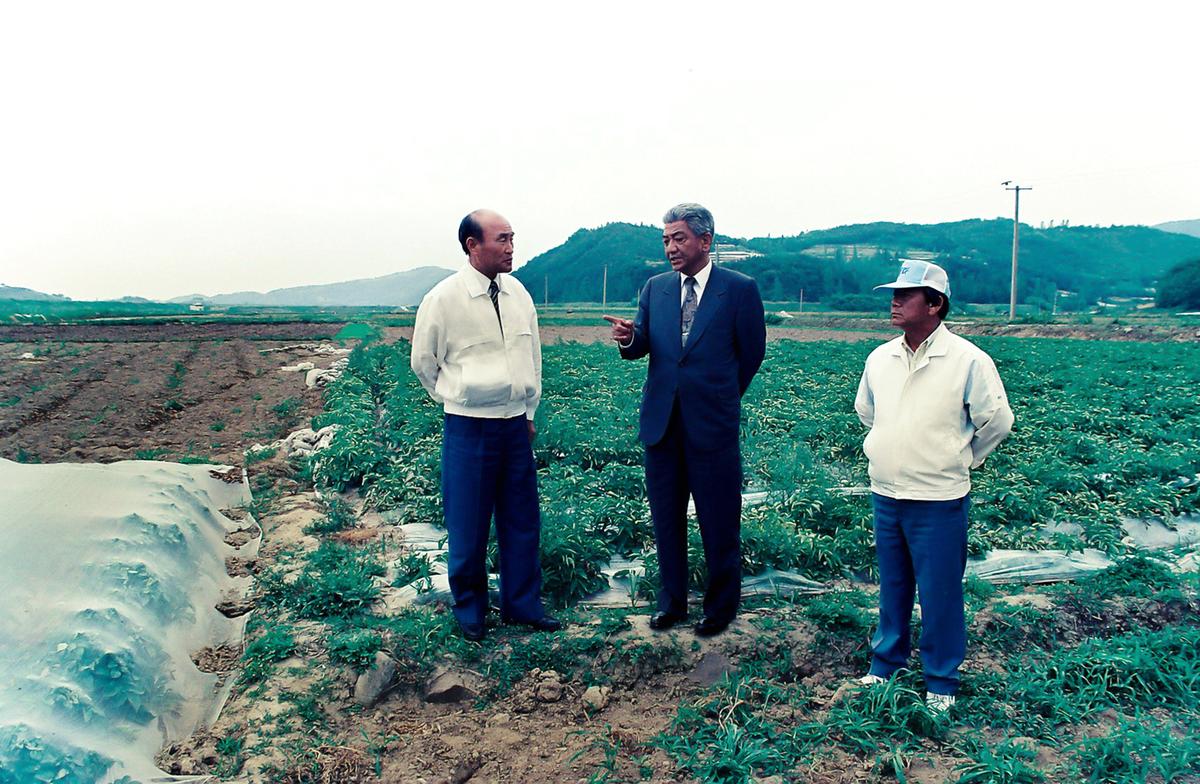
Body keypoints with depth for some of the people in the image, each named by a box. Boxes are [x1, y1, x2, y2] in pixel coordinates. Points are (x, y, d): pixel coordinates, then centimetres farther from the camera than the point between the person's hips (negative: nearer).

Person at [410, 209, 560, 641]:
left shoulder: (519, 294, 4)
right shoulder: (443, 298, -10)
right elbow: (423, 362, 3)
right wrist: (459, 399, 9)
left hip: (516, 424, 5)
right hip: (468, 428, -5)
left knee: (522, 520, 13)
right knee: (467, 525, 6)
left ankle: (523, 605, 30)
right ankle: (469, 609, 27)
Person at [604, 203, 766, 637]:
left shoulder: (740, 288, -4)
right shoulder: (655, 287, 8)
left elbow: (752, 352, 3)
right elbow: (642, 345, 5)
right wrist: (628, 338, -19)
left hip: (712, 424, -4)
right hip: (662, 421, 4)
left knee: (719, 522, 6)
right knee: (666, 518, 13)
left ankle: (721, 606, 24)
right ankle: (671, 600, 29)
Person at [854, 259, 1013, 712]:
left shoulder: (968, 360, -12)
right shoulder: (880, 358, 4)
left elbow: (997, 420, -4)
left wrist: (960, 460, 6)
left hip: (939, 500, -5)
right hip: (885, 495, 5)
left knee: (940, 593, 5)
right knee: (892, 586, 17)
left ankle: (941, 682, 22)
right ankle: (885, 664, 33)